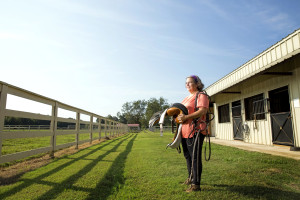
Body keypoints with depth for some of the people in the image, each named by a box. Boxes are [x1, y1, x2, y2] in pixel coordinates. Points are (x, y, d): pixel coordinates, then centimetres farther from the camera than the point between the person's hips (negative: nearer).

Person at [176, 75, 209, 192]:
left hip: (195, 131, -9)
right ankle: (191, 177, 34)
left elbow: (202, 111, -19)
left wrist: (186, 117, -26)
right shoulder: (187, 98, 23)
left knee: (195, 157, -4)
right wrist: (178, 117, 7)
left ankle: (196, 184, 4)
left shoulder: (201, 96, -5)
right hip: (184, 131, 9)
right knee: (187, 156, 18)